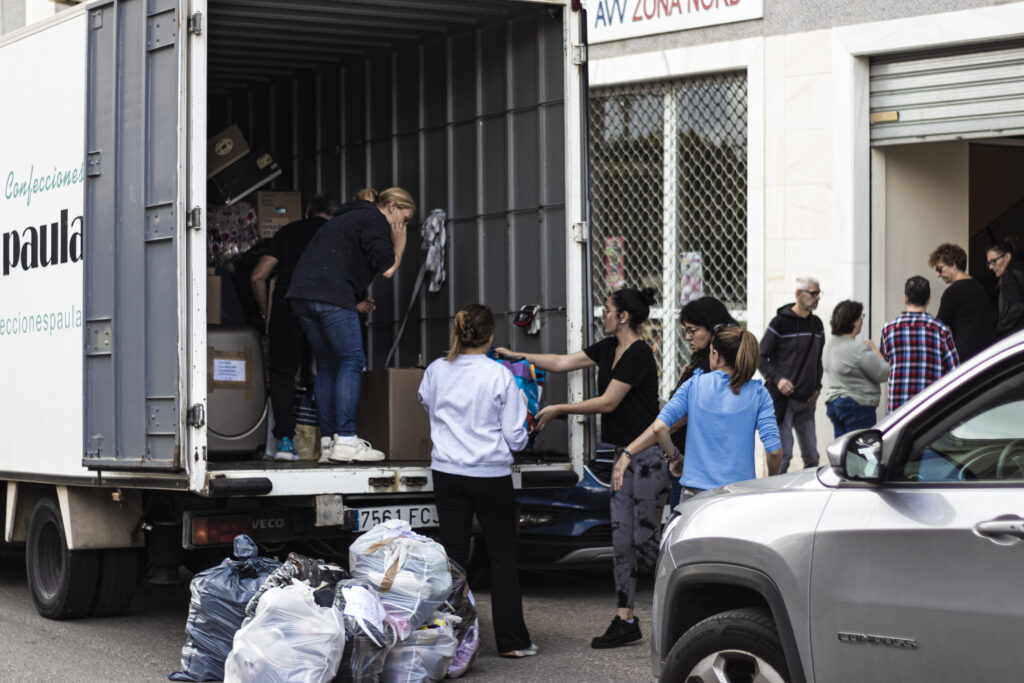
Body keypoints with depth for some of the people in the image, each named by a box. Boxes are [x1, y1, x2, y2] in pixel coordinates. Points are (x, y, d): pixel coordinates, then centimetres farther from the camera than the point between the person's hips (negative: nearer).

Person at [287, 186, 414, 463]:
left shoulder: (348, 217, 30)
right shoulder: (375, 220, 1)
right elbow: (387, 269, -7)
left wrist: (355, 303, 23)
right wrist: (399, 245, 11)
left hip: (302, 294, 9)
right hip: (332, 297, -9)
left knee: (327, 365, 11)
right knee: (352, 361, -6)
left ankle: (328, 442, 8)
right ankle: (345, 440, -13)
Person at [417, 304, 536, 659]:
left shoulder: (436, 371, -1)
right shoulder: (500, 376, -11)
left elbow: (426, 402, 23)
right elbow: (515, 439, -7)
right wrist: (522, 415, 12)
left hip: (447, 473, 3)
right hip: (491, 475, -3)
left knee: (453, 554, 7)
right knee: (502, 556, 8)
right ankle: (511, 640, 11)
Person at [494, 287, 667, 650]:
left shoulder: (639, 354, -17)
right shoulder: (609, 348, 11)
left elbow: (608, 402, -17)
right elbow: (562, 363, 16)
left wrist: (558, 409, -10)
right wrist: (517, 356, 14)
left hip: (647, 457, -9)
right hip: (623, 456, 9)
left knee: (645, 540, -7)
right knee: (621, 538, 6)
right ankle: (625, 620, 8)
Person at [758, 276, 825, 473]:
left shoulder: (817, 324, 13)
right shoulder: (780, 322, -6)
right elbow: (761, 357, -3)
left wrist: (817, 386, 11)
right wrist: (777, 379, -16)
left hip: (807, 400, 6)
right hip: (782, 398, -6)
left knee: (812, 456, 7)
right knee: (783, 454, -9)